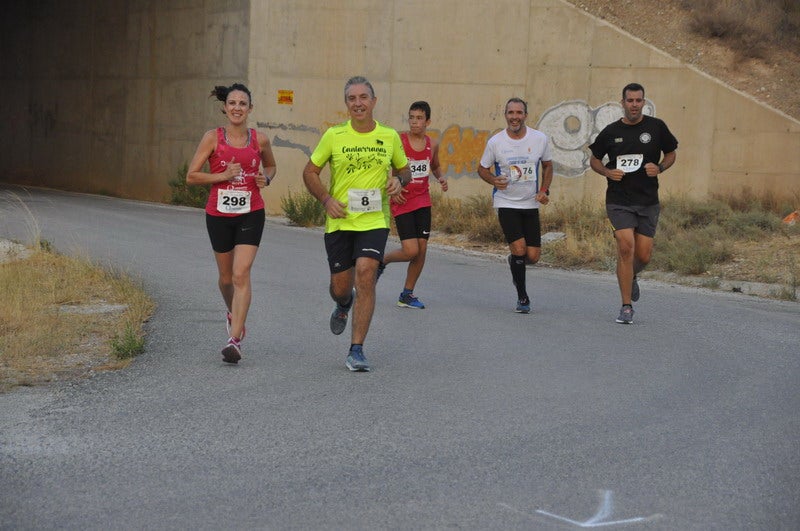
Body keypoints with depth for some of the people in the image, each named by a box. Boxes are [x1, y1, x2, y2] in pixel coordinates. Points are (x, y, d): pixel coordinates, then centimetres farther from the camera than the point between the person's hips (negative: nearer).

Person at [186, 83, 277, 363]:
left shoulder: (259, 140, 1)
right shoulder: (213, 137, -4)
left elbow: (271, 165, 21)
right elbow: (191, 176, -4)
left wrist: (266, 178, -1)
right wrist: (223, 175, -16)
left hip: (251, 214, -1)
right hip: (219, 214, 1)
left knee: (241, 275, -14)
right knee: (226, 277, 15)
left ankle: (235, 339, -17)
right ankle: (233, 314, 47)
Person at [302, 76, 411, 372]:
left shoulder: (390, 137, 4)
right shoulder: (334, 136, 0)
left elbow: (405, 170, 19)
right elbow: (310, 172, 7)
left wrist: (399, 180, -5)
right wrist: (326, 199, -9)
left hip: (375, 220, 0)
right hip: (339, 222, 1)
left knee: (365, 275, -18)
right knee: (340, 287, 6)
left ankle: (356, 351, -10)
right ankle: (343, 305, 48)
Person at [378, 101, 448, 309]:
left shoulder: (432, 144, 6)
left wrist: (441, 178, 3)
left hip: (423, 202, 5)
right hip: (402, 202, -5)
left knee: (422, 249, 1)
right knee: (411, 250, -13)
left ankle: (407, 295, 14)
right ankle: (382, 260, 18)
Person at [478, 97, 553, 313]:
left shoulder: (540, 139, -2)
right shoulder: (495, 142, -6)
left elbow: (547, 165, 13)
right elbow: (482, 168, 6)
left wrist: (544, 190, -1)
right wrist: (494, 180, -15)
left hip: (531, 204, 3)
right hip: (506, 204, -2)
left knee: (533, 256, -1)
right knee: (519, 249, -17)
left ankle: (514, 263, 38)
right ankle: (522, 298, 3)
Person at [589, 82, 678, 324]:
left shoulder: (656, 127, 3)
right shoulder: (611, 131, 2)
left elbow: (671, 154, 14)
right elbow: (594, 159, 14)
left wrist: (659, 168, -6)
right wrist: (607, 172, -7)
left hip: (648, 201, 2)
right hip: (619, 200, -1)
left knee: (644, 255, 2)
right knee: (626, 247, -16)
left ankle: (631, 276, 40)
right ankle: (626, 306, -6)